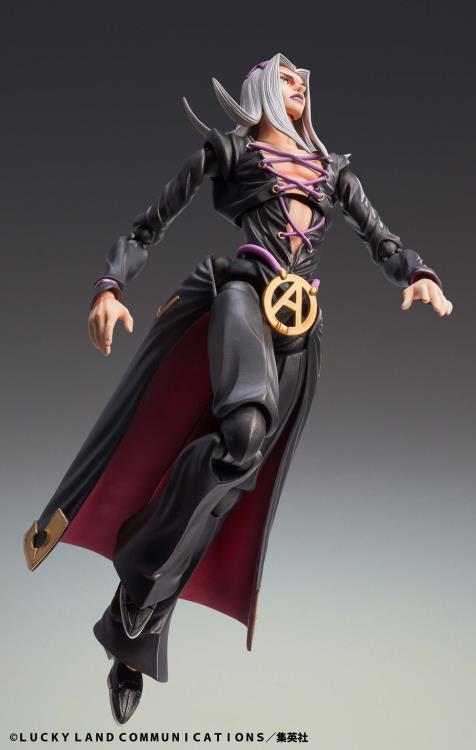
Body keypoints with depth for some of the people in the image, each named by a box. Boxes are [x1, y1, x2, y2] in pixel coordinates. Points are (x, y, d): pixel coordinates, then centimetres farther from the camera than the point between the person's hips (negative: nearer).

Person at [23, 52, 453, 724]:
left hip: (299, 328, 4)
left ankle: (134, 640, -1)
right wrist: (110, 287, -5)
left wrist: (419, 275, -1)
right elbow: (151, 226, 11)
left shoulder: (333, 169, 27)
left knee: (234, 474, -7)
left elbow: (381, 239, 22)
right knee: (245, 427, -34)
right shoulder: (229, 149, 16)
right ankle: (140, 572, -17)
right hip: (243, 291, -3)